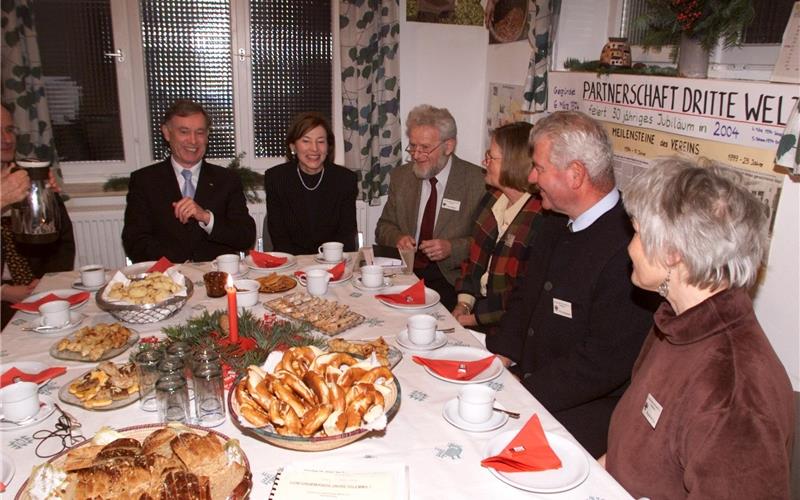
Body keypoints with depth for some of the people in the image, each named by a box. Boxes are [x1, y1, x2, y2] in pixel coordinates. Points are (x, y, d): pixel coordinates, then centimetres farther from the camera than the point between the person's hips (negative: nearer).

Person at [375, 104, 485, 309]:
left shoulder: (478, 181, -5)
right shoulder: (400, 177, 9)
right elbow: (384, 226, 16)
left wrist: (452, 248, -19)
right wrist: (397, 238, -7)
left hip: (450, 278, -3)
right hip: (404, 271, 4)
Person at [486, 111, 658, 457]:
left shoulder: (627, 248, -23)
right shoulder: (557, 222, 7)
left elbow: (605, 363, -23)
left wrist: (524, 391, -18)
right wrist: (499, 357, 1)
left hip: (590, 410, -8)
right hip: (526, 379, 8)